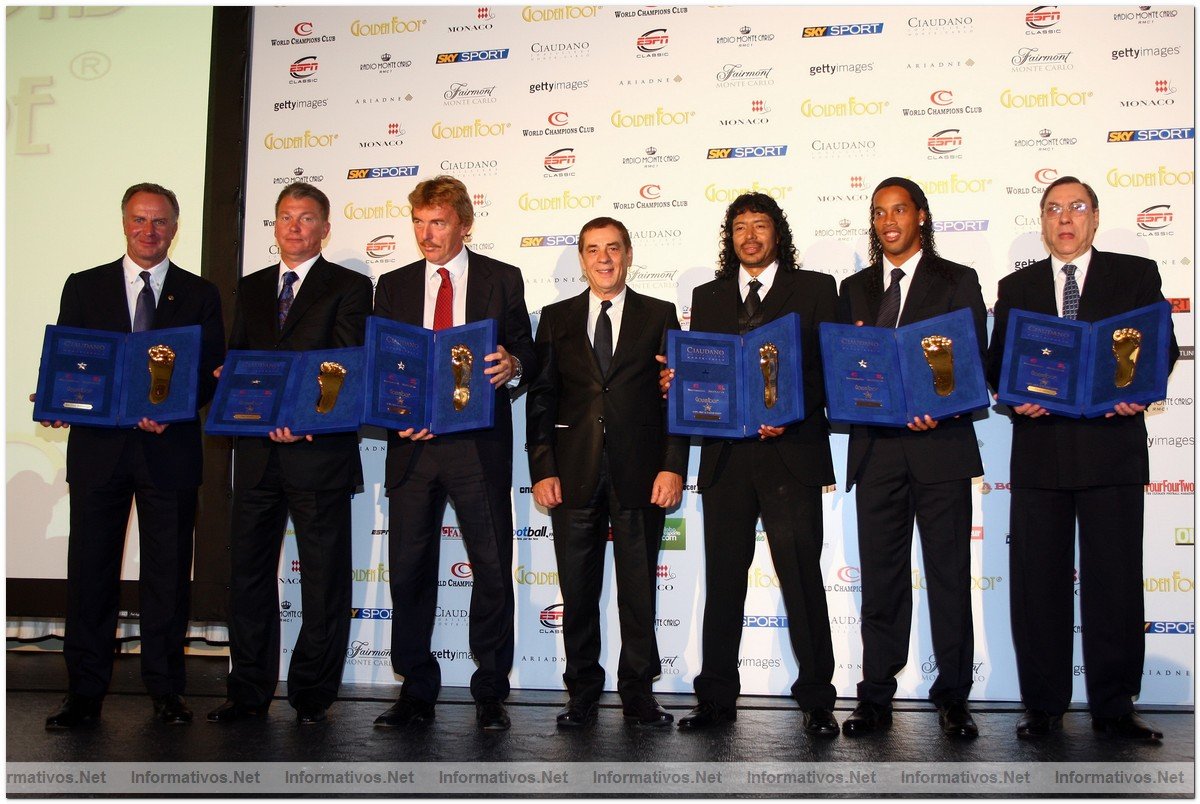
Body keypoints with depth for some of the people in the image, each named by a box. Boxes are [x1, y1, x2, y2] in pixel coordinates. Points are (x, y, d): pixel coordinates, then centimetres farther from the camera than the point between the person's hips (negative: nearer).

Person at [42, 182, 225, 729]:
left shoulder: (200, 294, 9)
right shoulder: (84, 287, 11)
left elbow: (213, 373, 3)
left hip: (170, 450, -1)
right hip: (99, 446, 1)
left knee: (168, 572, 5)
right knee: (90, 569, 3)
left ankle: (166, 690, 15)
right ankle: (85, 693, 13)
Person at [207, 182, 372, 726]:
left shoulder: (349, 287, 3)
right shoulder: (251, 288, 18)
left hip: (319, 451, -4)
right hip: (256, 450, 5)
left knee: (324, 577, 2)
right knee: (247, 569, 8)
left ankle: (312, 694, 14)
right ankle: (249, 691, 20)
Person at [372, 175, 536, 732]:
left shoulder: (502, 279, 7)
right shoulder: (393, 285, 14)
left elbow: (526, 358, 6)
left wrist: (512, 367, -18)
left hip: (479, 446, -2)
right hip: (411, 445, 3)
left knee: (493, 570, 2)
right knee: (408, 571, 6)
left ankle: (490, 694, 15)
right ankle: (416, 692, 20)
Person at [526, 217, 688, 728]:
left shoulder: (659, 316, 8)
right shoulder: (557, 318, 11)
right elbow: (540, 399, 8)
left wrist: (673, 467, -6)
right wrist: (542, 469, -2)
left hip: (640, 475, -1)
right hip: (575, 476, 1)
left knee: (639, 590, 6)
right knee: (578, 591, 6)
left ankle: (638, 694, 18)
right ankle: (582, 694, 20)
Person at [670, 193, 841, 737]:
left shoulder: (815, 288, 8)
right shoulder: (707, 297, 17)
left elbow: (829, 365, 0)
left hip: (791, 451, -3)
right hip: (726, 454, 3)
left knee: (802, 578, -1)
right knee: (723, 578, 8)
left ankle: (817, 700, 11)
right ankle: (716, 697, 18)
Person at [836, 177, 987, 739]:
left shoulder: (957, 281, 6)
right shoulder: (855, 288, 15)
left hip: (940, 443, -2)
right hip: (876, 447, 3)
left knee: (949, 573, 3)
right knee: (880, 576, 6)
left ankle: (953, 697, 15)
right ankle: (876, 697, 14)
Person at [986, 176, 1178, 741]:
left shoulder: (1136, 275, 10)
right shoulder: (1016, 287, 14)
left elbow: (1162, 346, 4)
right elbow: (997, 362, 9)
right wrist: (1014, 397, -11)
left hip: (1112, 445, -1)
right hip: (1039, 447, 1)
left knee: (1114, 578, 2)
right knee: (1037, 581, 4)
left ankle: (1114, 706, 15)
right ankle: (1042, 705, 15)